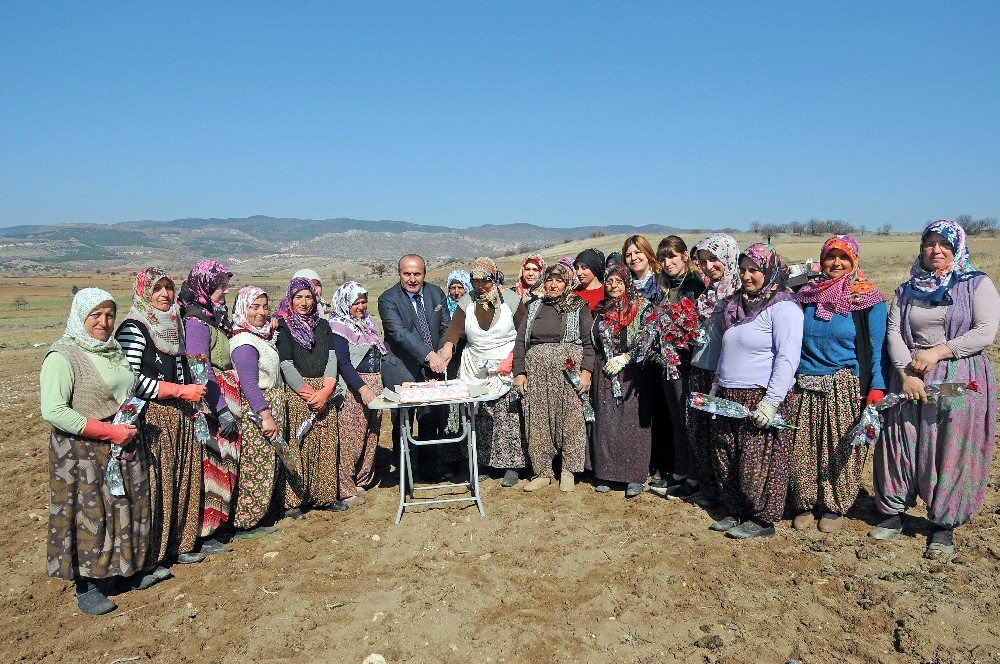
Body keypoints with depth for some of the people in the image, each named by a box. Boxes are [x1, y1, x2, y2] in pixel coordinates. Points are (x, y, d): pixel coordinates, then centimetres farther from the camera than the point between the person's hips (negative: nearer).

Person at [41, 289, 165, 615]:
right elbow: (53, 411, -22)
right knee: (90, 516, 3)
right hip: (83, 454, -7)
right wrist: (110, 432, -20)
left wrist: (132, 427, 6)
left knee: (129, 509, 15)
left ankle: (133, 570, 31)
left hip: (126, 448, 7)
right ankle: (87, 586, 18)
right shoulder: (63, 356, -13)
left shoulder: (114, 350, 10)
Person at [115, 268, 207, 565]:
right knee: (154, 484, -4)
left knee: (183, 479, 11)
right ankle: (149, 555, 9)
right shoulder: (133, 329, -11)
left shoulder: (173, 325, 13)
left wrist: (193, 394, 12)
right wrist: (181, 391, -15)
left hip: (180, 416, 8)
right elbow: (132, 381, -19)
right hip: (150, 418, -7)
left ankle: (178, 544, 24)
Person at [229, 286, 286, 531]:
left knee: (269, 465, 16)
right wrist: (265, 416, -27)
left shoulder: (264, 336, 12)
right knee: (254, 467, -2)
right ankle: (245, 522, 10)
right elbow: (249, 384, -25)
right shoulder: (244, 343, -18)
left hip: (271, 407, 10)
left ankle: (260, 513, 28)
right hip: (254, 412, -10)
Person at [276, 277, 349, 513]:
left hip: (325, 392, 5)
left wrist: (326, 390, -9)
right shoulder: (283, 326, 1)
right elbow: (286, 364, -8)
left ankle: (325, 496, 15)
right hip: (296, 392, -4)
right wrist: (308, 393, -13)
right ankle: (293, 500, 3)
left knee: (326, 445, 5)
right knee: (296, 445, -5)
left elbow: (331, 358, 6)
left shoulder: (322, 325, 16)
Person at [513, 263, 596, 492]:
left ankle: (568, 472, 8)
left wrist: (586, 371, -11)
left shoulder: (579, 307, 7)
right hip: (536, 371, 3)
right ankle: (542, 472, 10)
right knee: (537, 421, 0)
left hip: (568, 371, -3)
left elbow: (589, 341, 0)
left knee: (571, 420, -5)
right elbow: (520, 342, 13)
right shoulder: (534, 307, 16)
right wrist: (519, 372, 3)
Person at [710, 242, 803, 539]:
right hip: (728, 398, 8)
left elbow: (788, 358, -17)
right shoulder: (737, 304, 16)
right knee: (725, 461, 12)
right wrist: (717, 387, 20)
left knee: (756, 464, -2)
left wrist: (771, 402, -23)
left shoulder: (782, 307, -9)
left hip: (760, 399, -8)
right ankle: (736, 513, 26)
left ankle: (763, 520, 15)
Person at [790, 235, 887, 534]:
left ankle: (834, 506, 22)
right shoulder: (808, 294, 8)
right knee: (801, 448, 6)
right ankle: (804, 504, 22)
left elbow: (876, 348, -4)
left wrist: (876, 387, -13)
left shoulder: (867, 299, -2)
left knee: (840, 449, 4)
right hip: (804, 386, 3)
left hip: (845, 388, -3)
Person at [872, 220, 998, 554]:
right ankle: (893, 512, 20)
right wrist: (906, 372, -12)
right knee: (901, 444, 5)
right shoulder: (908, 290, 12)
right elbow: (893, 331, 2)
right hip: (910, 378, 3)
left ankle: (945, 524, 16)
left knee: (952, 451, 1)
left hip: (961, 381, -3)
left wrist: (938, 352, -15)